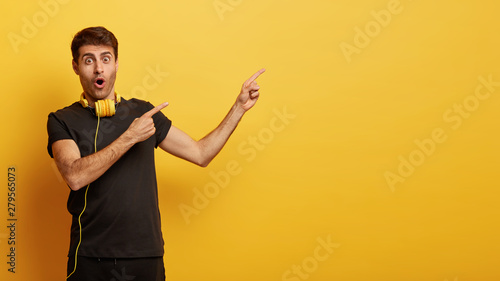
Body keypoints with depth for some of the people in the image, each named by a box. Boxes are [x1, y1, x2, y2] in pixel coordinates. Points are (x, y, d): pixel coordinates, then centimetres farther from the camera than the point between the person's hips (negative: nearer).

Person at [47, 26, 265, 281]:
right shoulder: (62, 121, 0)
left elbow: (200, 154, 12)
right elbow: (75, 177, -18)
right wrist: (129, 137, -18)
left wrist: (240, 107, 8)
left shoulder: (142, 112, 10)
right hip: (91, 259, -2)